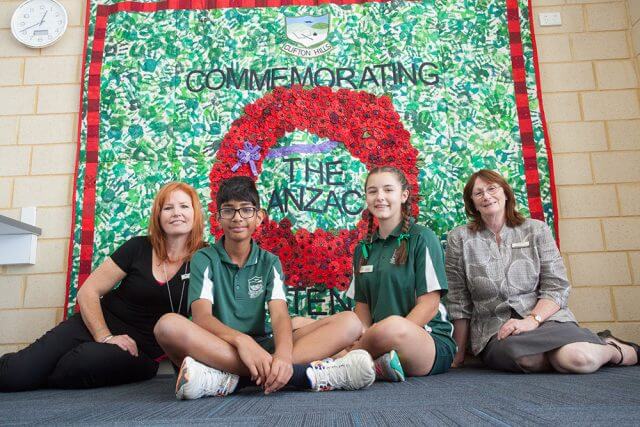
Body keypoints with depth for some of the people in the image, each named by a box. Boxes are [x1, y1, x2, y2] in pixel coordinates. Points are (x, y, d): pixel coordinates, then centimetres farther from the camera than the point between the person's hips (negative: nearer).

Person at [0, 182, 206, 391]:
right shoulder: (138, 248, 1)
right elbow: (88, 292, 1)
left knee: (80, 364, -32)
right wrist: (105, 337, -11)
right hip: (99, 325, 1)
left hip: (141, 349, -1)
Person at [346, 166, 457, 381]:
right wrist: (363, 342, -9)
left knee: (394, 326, -40)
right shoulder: (363, 249, 15)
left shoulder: (422, 238, -2)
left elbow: (429, 304, -8)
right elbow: (362, 305, 13)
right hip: (378, 337, 4)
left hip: (429, 339, -3)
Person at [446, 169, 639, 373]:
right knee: (525, 356, -34)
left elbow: (556, 287, 1)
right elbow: (459, 302, 5)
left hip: (544, 318, 1)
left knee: (579, 357, -31)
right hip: (494, 332, 0)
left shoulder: (536, 230, 7)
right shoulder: (459, 238, 5)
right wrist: (459, 354, 5)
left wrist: (532, 320, -17)